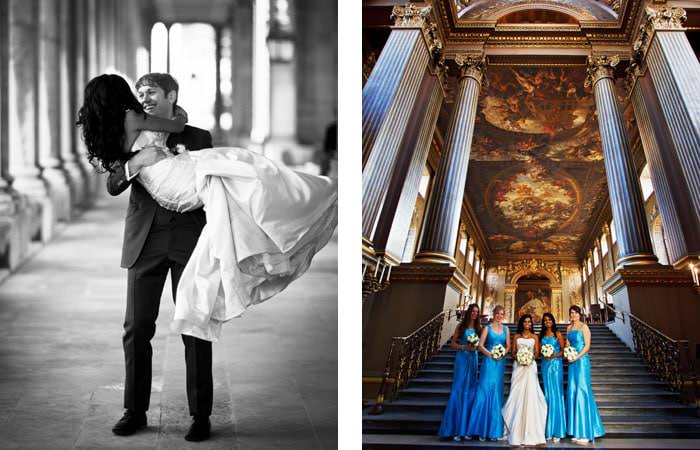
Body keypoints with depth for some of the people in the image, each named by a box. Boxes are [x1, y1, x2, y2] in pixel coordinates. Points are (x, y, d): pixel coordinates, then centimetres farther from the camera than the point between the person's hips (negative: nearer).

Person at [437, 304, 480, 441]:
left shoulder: (478, 328, 10)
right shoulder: (461, 326, 2)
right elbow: (453, 343, 2)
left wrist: (475, 347, -10)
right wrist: (465, 347, -13)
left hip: (473, 359, 3)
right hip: (462, 359, -3)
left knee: (470, 391, 2)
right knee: (458, 390, -6)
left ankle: (465, 428, 5)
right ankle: (456, 429, -4)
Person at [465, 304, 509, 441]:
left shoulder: (505, 329, 11)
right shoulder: (487, 328, 0)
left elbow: (508, 346, 12)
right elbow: (480, 345, -4)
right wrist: (491, 355, -14)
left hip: (500, 363, 4)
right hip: (489, 362, -4)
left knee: (497, 393, 5)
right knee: (485, 391, -6)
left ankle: (495, 429, 9)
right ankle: (482, 430, -2)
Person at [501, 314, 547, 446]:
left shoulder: (534, 337, 12)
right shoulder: (517, 336, 13)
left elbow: (537, 352, 8)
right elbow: (513, 352, 10)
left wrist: (531, 356, -13)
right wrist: (517, 357, -11)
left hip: (530, 366, 0)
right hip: (518, 366, 0)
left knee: (530, 394, -9)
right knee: (517, 394, -5)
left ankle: (531, 432, -7)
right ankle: (517, 432, -2)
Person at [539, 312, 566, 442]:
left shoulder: (558, 334, 1)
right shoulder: (541, 335, 11)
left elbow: (563, 350, 0)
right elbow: (539, 350, 11)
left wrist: (553, 356, -15)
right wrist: (544, 354, -9)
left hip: (556, 364, -3)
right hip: (545, 365, 3)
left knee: (556, 394, -5)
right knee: (548, 395, 4)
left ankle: (557, 431, -4)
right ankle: (548, 430, 7)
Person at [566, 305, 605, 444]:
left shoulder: (584, 327, -4)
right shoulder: (569, 328, 16)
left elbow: (587, 345, -10)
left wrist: (577, 357, -16)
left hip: (582, 361, -7)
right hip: (572, 362, 7)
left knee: (582, 391, -8)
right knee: (572, 392, 3)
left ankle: (585, 433, -5)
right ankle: (577, 431, 7)